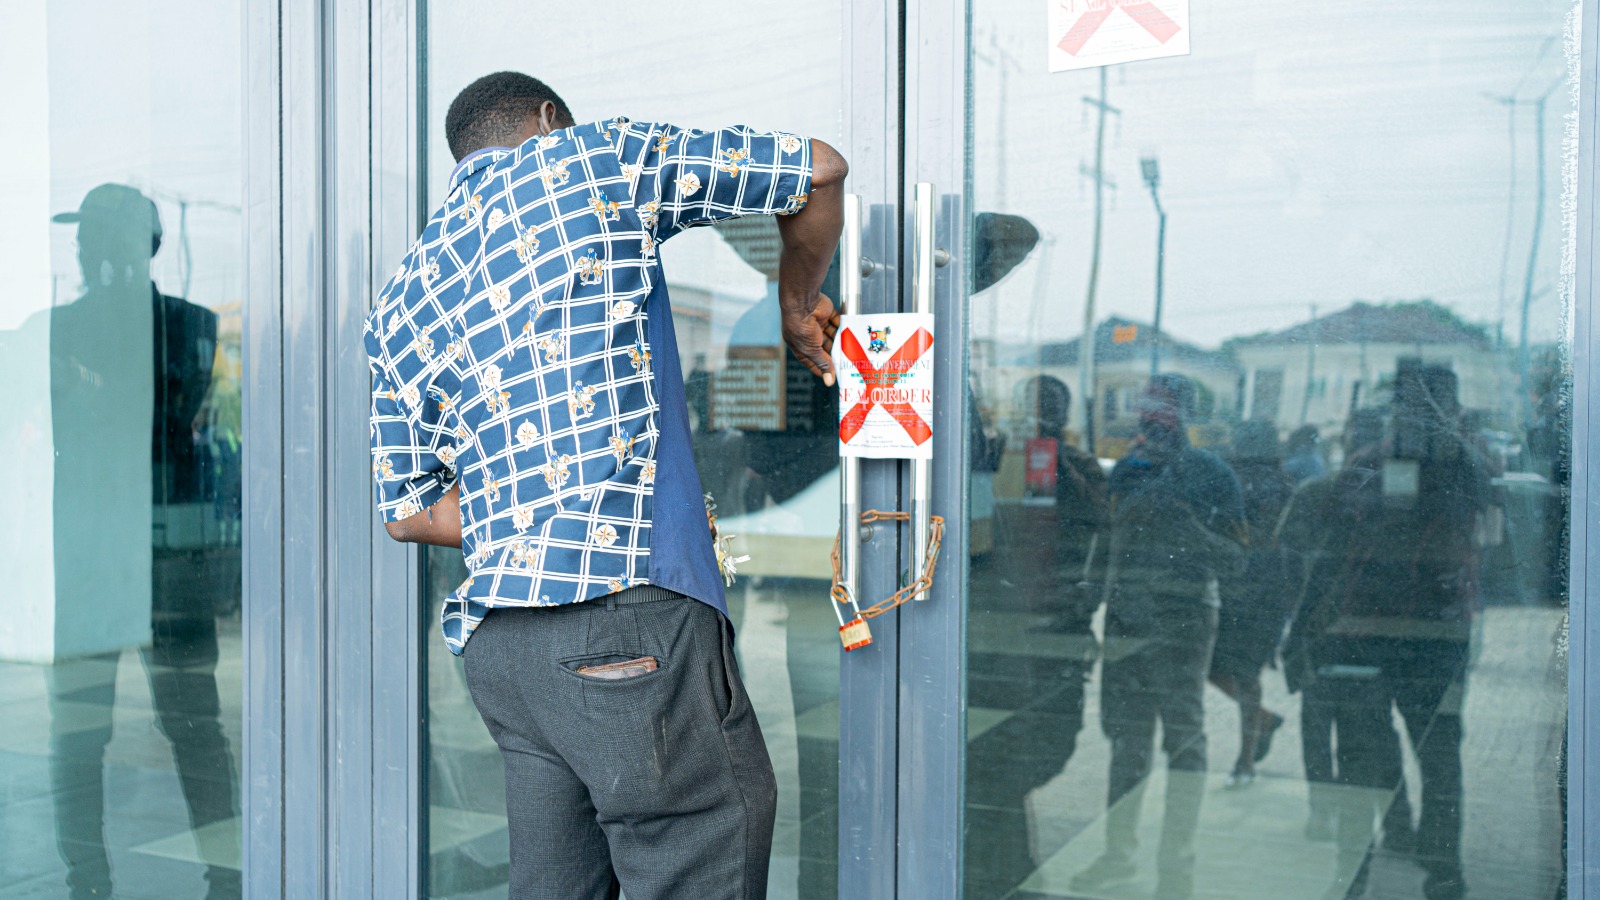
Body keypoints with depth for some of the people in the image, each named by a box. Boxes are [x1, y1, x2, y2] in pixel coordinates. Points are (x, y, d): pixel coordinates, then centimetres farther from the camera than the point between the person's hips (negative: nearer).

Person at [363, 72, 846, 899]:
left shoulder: (399, 306, 21)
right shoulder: (589, 161, 7)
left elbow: (408, 510, 19)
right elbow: (819, 171, 11)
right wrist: (796, 305, 26)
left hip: (496, 639, 7)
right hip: (624, 615, -7)